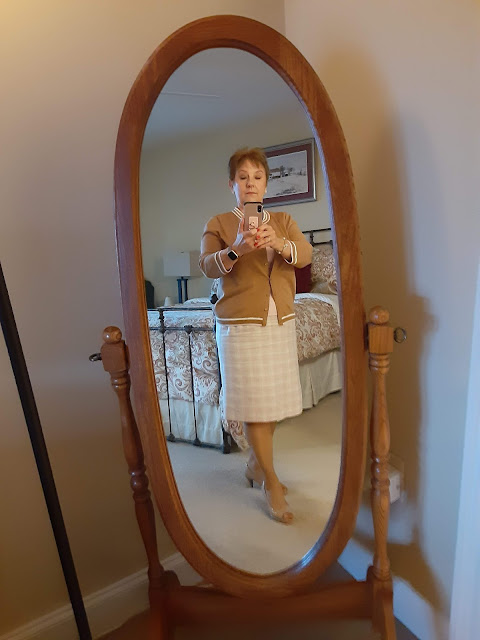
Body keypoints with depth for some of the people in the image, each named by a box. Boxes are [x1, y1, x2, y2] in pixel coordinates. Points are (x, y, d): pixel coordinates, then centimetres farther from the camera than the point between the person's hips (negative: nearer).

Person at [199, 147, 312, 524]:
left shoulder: (283, 221, 12)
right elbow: (207, 266, -12)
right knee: (254, 404, -3)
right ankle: (271, 483, 13)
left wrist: (280, 244, -25)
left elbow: (306, 255, -4)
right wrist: (235, 250, -32)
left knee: (274, 400, 10)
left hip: (281, 322, 4)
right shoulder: (218, 224, 3)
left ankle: (255, 465, 32)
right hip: (240, 324, -4)